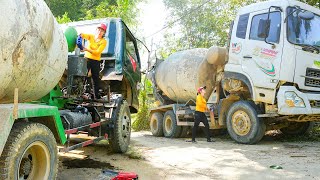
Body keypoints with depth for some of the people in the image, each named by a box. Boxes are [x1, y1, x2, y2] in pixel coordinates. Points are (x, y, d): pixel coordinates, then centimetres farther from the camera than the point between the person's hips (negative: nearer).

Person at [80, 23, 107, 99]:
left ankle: (96, 96, 10)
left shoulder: (103, 42, -3)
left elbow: (97, 52, -14)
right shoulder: (91, 36, 4)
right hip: (87, 59, 1)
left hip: (96, 61, -1)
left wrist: (87, 49, -26)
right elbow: (84, 35, -17)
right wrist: (81, 35, -42)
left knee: (96, 79, 3)